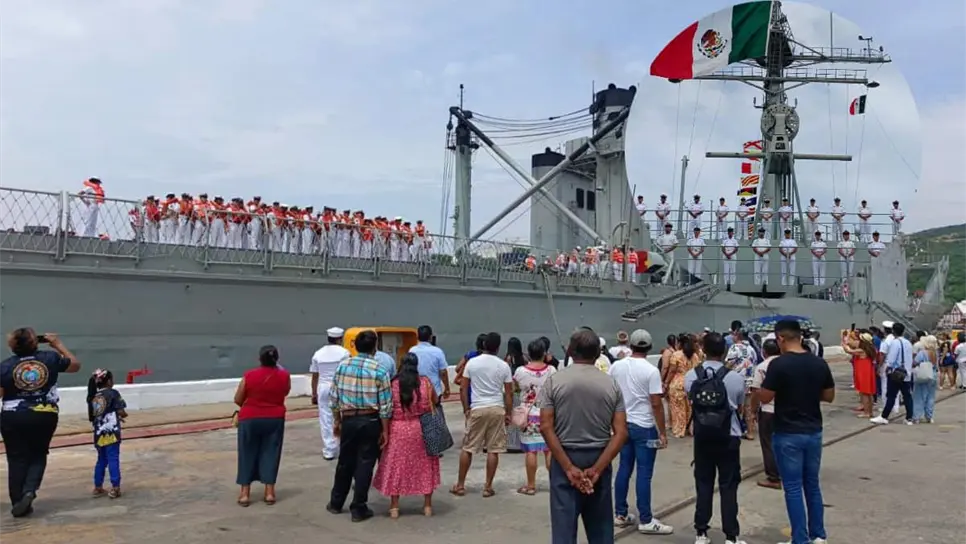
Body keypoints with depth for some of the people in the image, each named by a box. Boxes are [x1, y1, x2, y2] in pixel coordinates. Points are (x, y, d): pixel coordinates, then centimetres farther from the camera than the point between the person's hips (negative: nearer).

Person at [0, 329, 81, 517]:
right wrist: (58, 344, 16)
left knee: (17, 459, 10)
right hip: (45, 417, 1)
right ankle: (29, 490, -5)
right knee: (38, 455, 17)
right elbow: (75, 365, 12)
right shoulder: (50, 358, -4)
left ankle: (17, 502, 13)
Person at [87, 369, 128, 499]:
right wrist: (123, 415, 11)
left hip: (99, 434, 6)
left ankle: (98, 488, 22)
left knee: (101, 460, 17)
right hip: (111, 432, -6)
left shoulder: (93, 396, 10)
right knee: (113, 459, -3)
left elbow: (91, 417, 17)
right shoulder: (113, 393, -7)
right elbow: (121, 412, -13)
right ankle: (115, 488, -4)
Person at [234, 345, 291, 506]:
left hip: (250, 419, -1)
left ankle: (245, 493, 11)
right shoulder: (284, 375, -6)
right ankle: (269, 492, 10)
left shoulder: (249, 376, -11)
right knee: (270, 453, 10)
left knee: (248, 454, 9)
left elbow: (238, 400, -2)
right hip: (275, 419, 1)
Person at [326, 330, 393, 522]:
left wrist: (336, 421, 15)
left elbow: (333, 398, 5)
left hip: (348, 420, 3)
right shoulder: (379, 370, -10)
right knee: (365, 464, 5)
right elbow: (385, 405, -10)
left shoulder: (342, 367, 0)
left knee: (345, 462, 17)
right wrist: (385, 430, -3)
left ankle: (336, 503, 31)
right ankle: (358, 509, 12)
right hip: (370, 421, -3)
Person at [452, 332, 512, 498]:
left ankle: (460, 485, 16)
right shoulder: (503, 366, 0)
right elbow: (509, 393, 2)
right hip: (497, 409, 0)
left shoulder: (472, 362, 0)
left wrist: (466, 409, 9)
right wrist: (508, 413, 11)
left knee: (467, 448, 10)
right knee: (493, 450, 6)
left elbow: (463, 389, 1)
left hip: (477, 409, 0)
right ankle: (488, 487, 10)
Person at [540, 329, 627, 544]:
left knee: (564, 526, 2)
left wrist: (568, 468, -12)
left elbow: (546, 427, -13)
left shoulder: (554, 381, -5)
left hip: (565, 460, -2)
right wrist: (596, 469, -10)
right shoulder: (611, 384, 0)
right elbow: (621, 433, -7)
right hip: (599, 460, 2)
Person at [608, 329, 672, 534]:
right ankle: (646, 521, 6)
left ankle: (620, 514, 20)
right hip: (644, 427, -5)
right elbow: (656, 404, -16)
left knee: (624, 468, 13)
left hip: (623, 424, 5)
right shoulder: (651, 370, -14)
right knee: (644, 473, 0)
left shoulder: (616, 366, 1)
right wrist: (663, 432, -9)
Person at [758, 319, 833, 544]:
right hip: (814, 432, 6)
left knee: (793, 488, 3)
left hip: (788, 434, -5)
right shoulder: (820, 363, 1)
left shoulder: (779, 364, -16)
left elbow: (765, 398, -13)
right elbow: (829, 396, 8)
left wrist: (765, 383, 6)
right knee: (812, 485, 17)